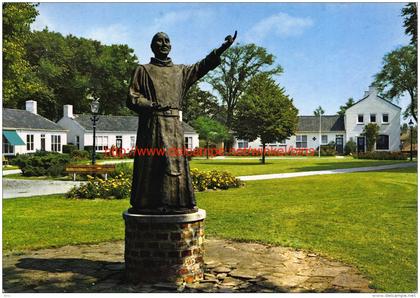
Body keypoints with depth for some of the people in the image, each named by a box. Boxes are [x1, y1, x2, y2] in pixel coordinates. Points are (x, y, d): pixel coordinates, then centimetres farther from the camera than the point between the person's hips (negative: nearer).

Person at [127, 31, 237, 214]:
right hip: (152, 125, -3)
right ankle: (148, 205, -2)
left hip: (174, 125, 4)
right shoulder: (143, 70, 9)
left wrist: (222, 49, 2)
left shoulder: (180, 71, 20)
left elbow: (203, 66, 14)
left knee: (175, 163, -1)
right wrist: (152, 105, -13)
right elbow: (132, 98, 2)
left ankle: (176, 204, 2)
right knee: (151, 164, -6)